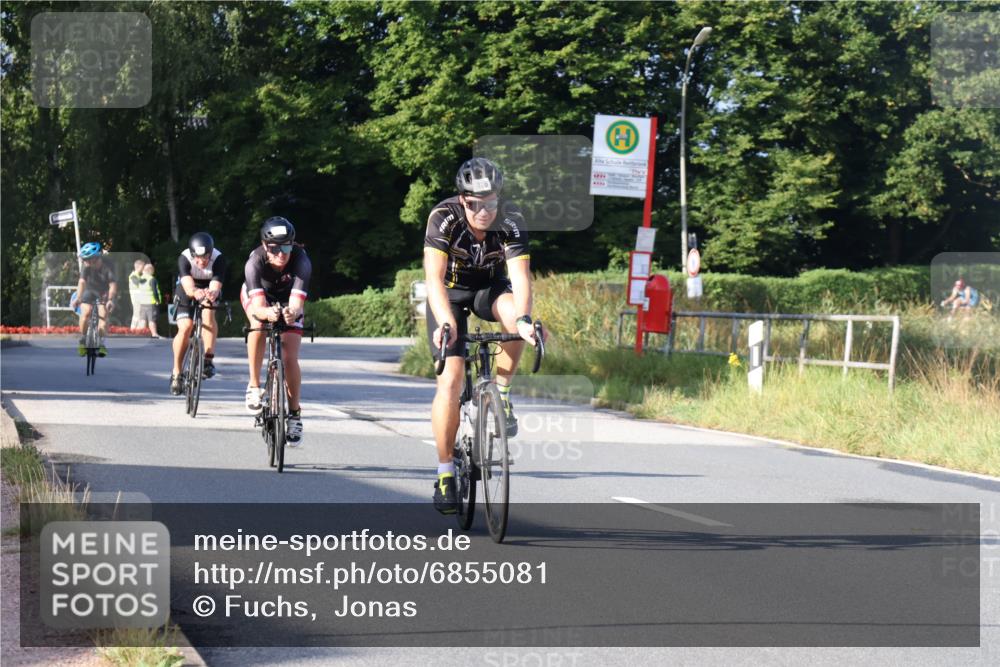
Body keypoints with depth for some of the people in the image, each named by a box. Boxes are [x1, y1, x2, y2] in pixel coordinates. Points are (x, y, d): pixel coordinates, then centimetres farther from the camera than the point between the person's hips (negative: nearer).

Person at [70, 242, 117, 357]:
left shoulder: (107, 266, -27)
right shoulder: (87, 267, -23)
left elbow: (113, 285, -35)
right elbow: (82, 282, -33)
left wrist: (110, 299, -50)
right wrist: (78, 298, -47)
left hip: (104, 293, -1)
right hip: (90, 291, 1)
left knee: (103, 315, -19)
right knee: (85, 313, -21)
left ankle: (101, 343, -8)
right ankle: (82, 341, -6)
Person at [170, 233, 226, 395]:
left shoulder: (218, 259, -30)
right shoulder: (184, 259, -31)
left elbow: (216, 287, -39)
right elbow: (188, 287, -44)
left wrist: (212, 294, -63)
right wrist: (195, 292, -67)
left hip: (208, 292, 0)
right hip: (187, 294, 0)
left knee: (208, 313, -32)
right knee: (185, 327, -20)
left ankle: (209, 359, -29)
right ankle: (176, 373, -5)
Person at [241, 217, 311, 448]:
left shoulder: (301, 261, -37)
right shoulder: (255, 262, -38)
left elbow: (297, 301, -45)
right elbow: (257, 304, -47)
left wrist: (293, 312, -68)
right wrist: (266, 313, -69)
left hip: (287, 301, 1)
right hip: (258, 296, -1)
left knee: (290, 357, -12)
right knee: (258, 325, -35)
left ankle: (294, 414, 6)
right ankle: (254, 385, -21)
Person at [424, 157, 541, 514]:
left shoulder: (511, 220, -26)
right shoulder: (444, 217, -29)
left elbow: (520, 276, -35)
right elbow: (434, 277, -37)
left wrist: (523, 318, -53)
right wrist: (446, 323, -52)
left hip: (490, 287, 2)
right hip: (450, 292, -1)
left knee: (515, 315, -35)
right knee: (450, 381, -15)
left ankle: (501, 394, -11)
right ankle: (445, 474, -6)